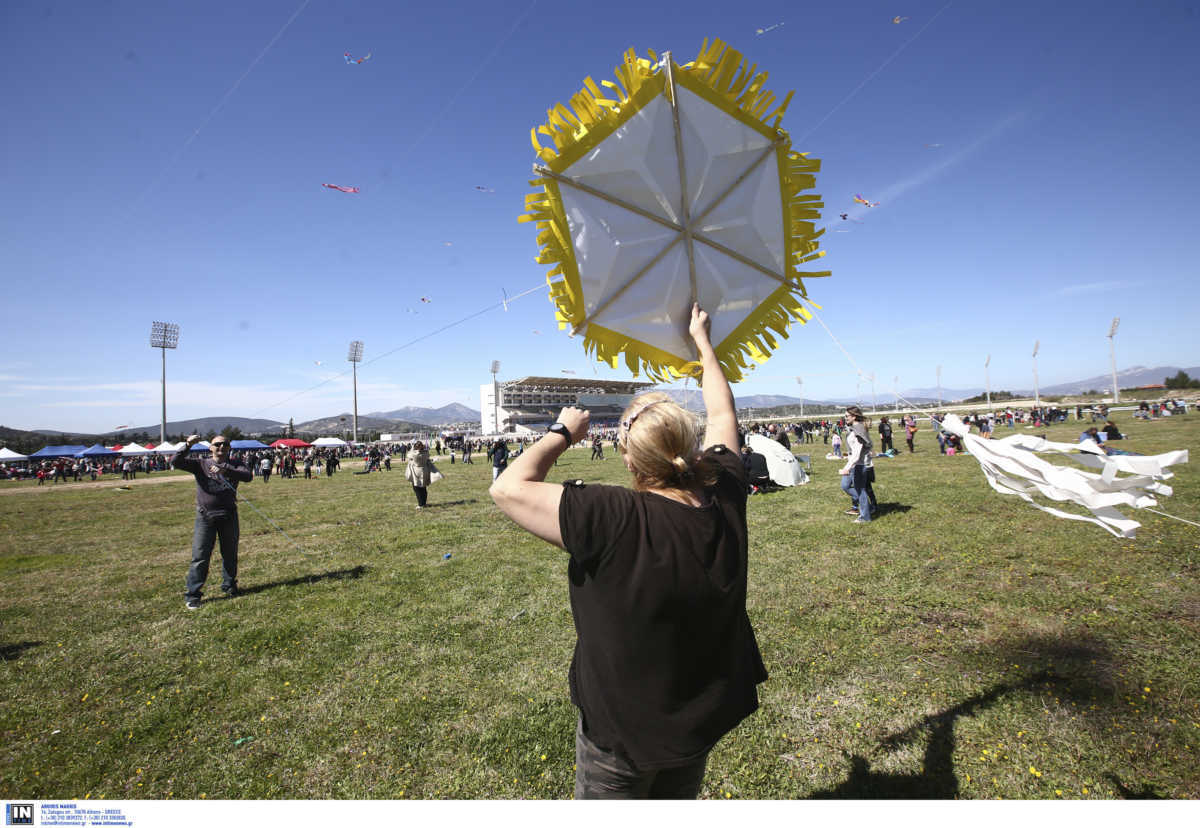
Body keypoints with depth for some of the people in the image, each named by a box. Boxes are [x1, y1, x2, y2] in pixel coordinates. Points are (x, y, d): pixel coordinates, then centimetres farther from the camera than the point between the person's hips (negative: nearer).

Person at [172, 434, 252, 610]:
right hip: (205, 516, -1)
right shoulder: (200, 464, 4)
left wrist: (225, 470, -27)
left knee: (230, 554, 13)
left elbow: (248, 476, -16)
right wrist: (188, 445, -20)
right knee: (200, 557, -3)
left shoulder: (234, 464, 3)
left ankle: (229, 586, 30)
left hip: (229, 516, 1)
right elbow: (175, 462, -7)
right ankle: (193, 594, 6)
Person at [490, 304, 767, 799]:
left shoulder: (613, 521, -35)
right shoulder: (724, 501, -18)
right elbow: (722, 415, -1)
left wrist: (562, 434, -15)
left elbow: (508, 488, -29)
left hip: (624, 727, -5)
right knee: (678, 802, 32)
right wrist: (702, 340, 11)